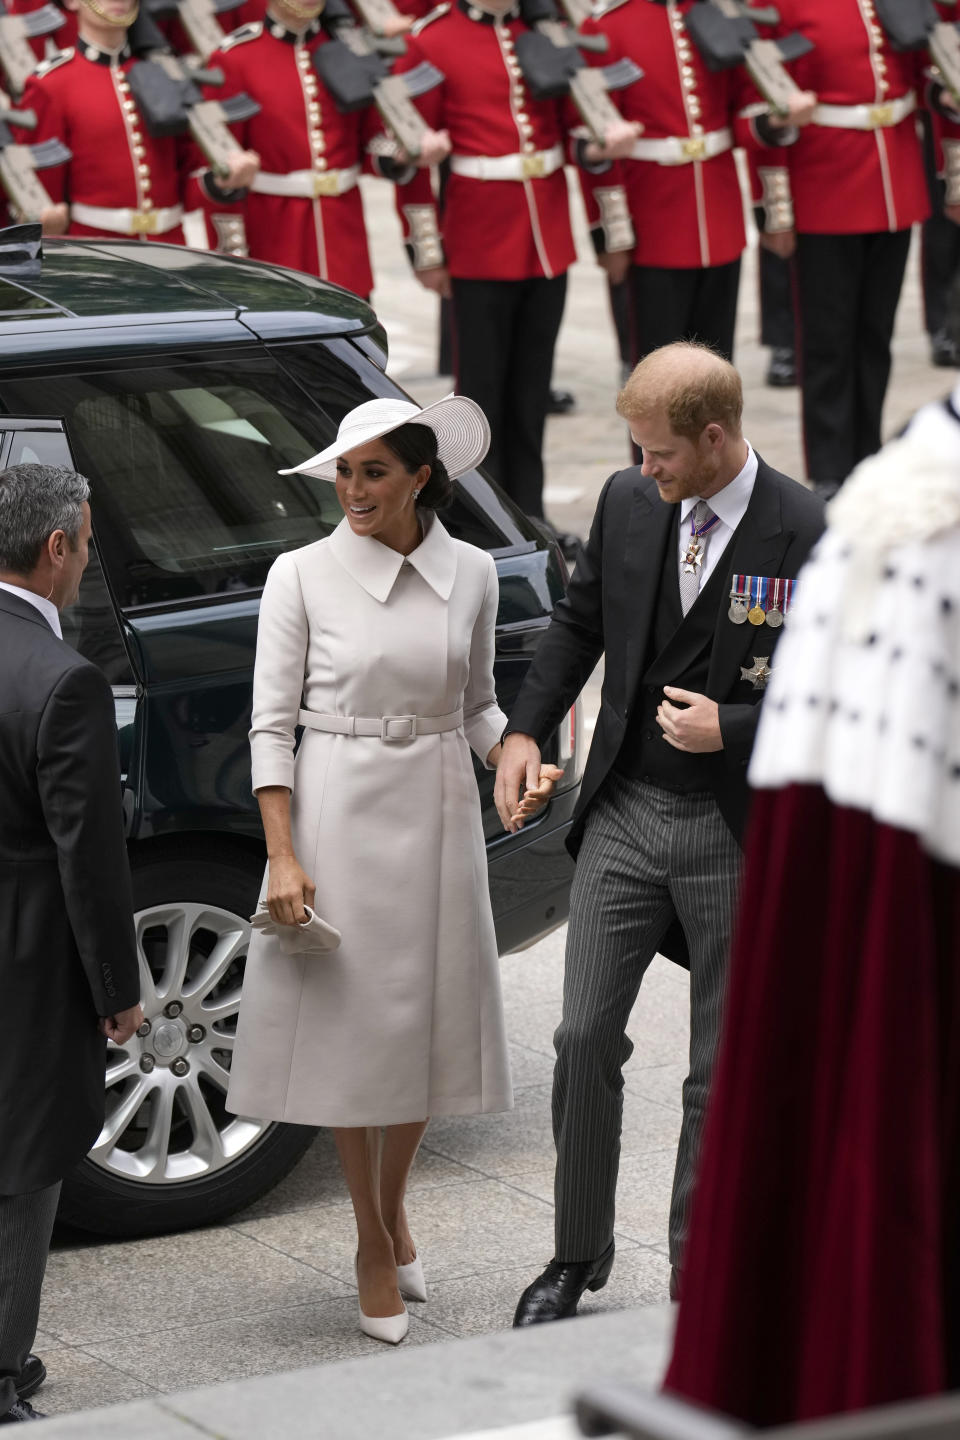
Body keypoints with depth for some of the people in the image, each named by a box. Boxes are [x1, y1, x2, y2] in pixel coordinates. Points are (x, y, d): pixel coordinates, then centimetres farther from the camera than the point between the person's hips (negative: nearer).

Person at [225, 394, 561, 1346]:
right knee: (350, 1027, 3)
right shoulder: (302, 576, -6)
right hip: (337, 812, -3)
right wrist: (283, 856, -12)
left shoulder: (470, 574, 2)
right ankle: (374, 1247, 17)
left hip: (436, 812, 3)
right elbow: (271, 724, -5)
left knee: (426, 1023, 10)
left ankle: (393, 1204, 35)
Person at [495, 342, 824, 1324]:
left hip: (736, 834, -3)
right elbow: (578, 621, 16)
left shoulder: (810, 537, -13)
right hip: (625, 811, 4)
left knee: (722, 1072, 6)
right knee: (584, 1040, 1)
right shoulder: (628, 502, 2)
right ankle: (577, 1257, 18)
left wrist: (731, 727, -20)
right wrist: (526, 728, 4)